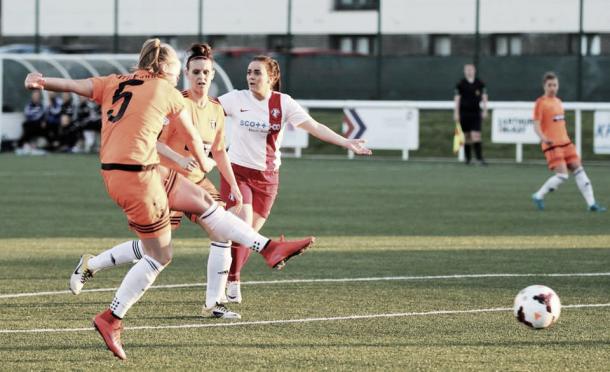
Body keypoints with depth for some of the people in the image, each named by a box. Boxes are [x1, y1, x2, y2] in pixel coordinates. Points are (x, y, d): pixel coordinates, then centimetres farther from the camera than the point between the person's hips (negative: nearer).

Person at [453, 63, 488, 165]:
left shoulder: (480, 84, 5)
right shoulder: (460, 84, 1)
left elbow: (484, 97, 9)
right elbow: (457, 99, 2)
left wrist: (484, 111, 1)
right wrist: (456, 113, -3)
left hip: (476, 113, 0)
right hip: (464, 113, 0)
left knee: (476, 136, -10)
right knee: (466, 137, 5)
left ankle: (480, 158, -15)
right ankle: (468, 158, 17)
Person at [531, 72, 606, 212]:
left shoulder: (558, 101, 16)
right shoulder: (541, 103, -7)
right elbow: (536, 125, -14)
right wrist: (544, 138, -30)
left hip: (565, 142, 8)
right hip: (552, 145, -8)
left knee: (579, 170, 1)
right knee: (562, 175, -15)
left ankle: (591, 203, 2)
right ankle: (539, 196, 2)